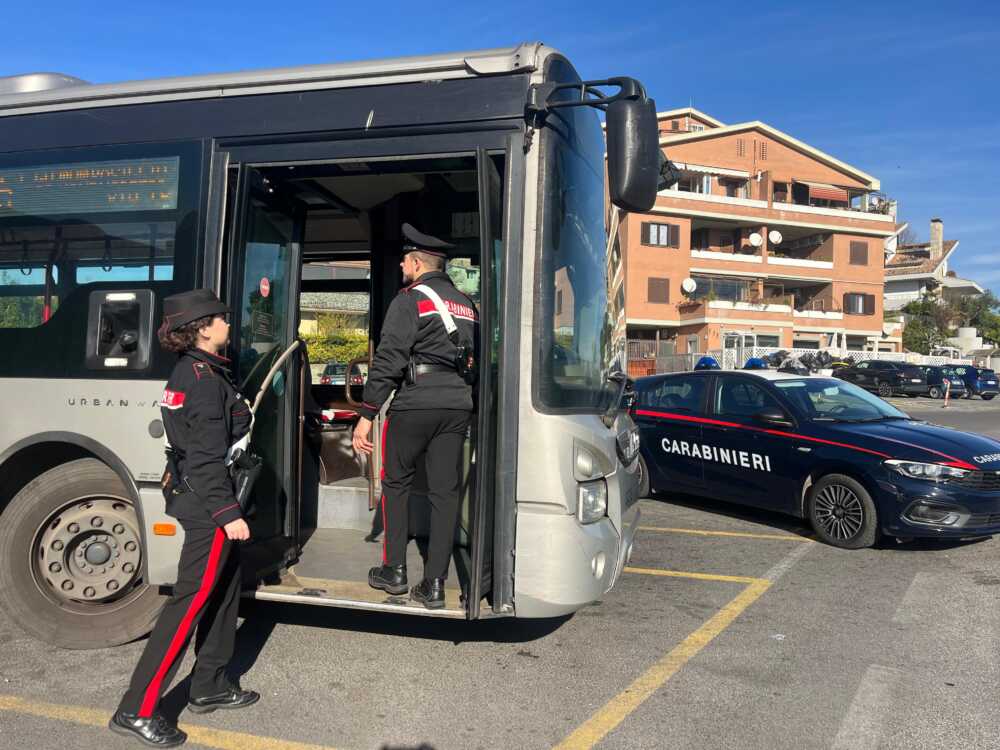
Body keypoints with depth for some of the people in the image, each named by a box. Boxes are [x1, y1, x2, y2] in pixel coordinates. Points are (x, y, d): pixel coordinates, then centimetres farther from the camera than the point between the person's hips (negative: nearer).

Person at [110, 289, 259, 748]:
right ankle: (138, 710, 3)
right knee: (192, 600, -5)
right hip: (208, 503, -10)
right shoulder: (203, 379, -19)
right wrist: (228, 513, -23)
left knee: (224, 589, 18)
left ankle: (209, 688, 29)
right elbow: (207, 458, -23)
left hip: (197, 497, 10)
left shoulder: (193, 371, 11)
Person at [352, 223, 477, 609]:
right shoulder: (466, 305, 18)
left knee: (396, 483, 12)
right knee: (445, 491, 5)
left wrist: (366, 415, -11)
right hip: (457, 406, 5)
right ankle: (434, 584, 8)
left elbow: (388, 360, -12)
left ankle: (394, 571, 17)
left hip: (414, 404, -5)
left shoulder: (410, 300, -4)